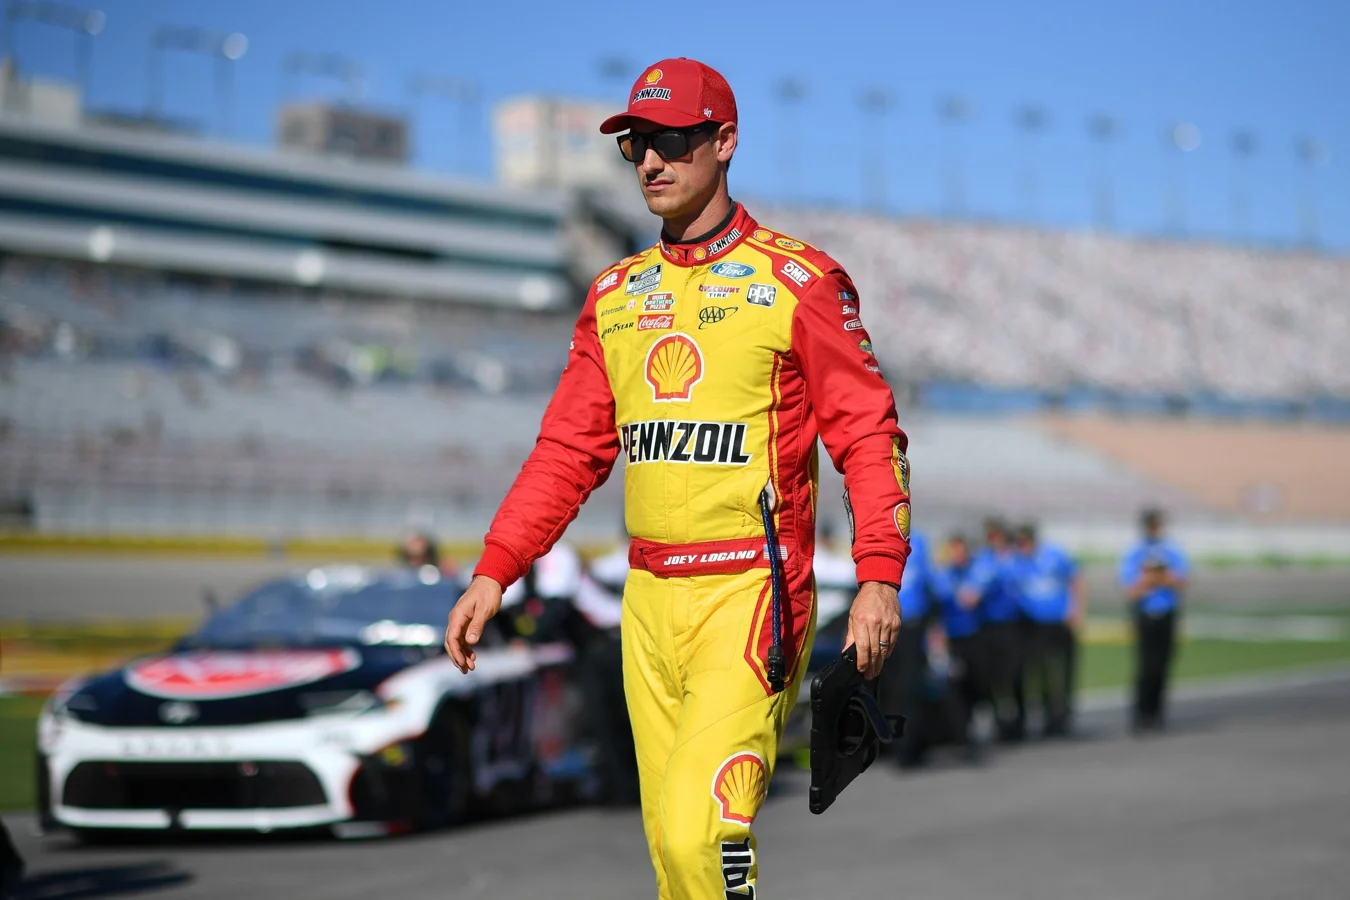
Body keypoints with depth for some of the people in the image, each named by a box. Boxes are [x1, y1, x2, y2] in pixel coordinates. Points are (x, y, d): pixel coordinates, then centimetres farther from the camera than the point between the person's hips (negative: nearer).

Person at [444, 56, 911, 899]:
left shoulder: (799, 282, -2)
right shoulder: (616, 295, 15)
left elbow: (869, 434, -6)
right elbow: (569, 449, 15)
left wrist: (880, 576, -17)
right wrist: (494, 572, 6)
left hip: (752, 598, -6)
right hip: (649, 600, 6)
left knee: (699, 830, -17)